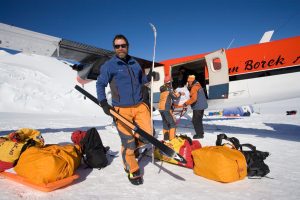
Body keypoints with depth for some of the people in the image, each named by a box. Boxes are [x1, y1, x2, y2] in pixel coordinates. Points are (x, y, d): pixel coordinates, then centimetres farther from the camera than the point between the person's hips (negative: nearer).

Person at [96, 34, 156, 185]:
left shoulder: (135, 63, 13)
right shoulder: (109, 65, -2)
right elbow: (100, 84, 0)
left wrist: (148, 77, 2)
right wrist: (103, 103, -12)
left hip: (140, 106, 5)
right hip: (122, 109, -5)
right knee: (128, 143, -3)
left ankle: (131, 146, 31)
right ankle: (132, 171, 20)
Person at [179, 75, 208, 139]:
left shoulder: (194, 87, -18)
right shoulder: (197, 85, 14)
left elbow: (193, 98, -28)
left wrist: (186, 104, -26)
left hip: (198, 107, -10)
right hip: (201, 106, 11)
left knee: (195, 120, -3)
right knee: (198, 120, 20)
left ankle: (199, 134, 4)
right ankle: (201, 133, 30)